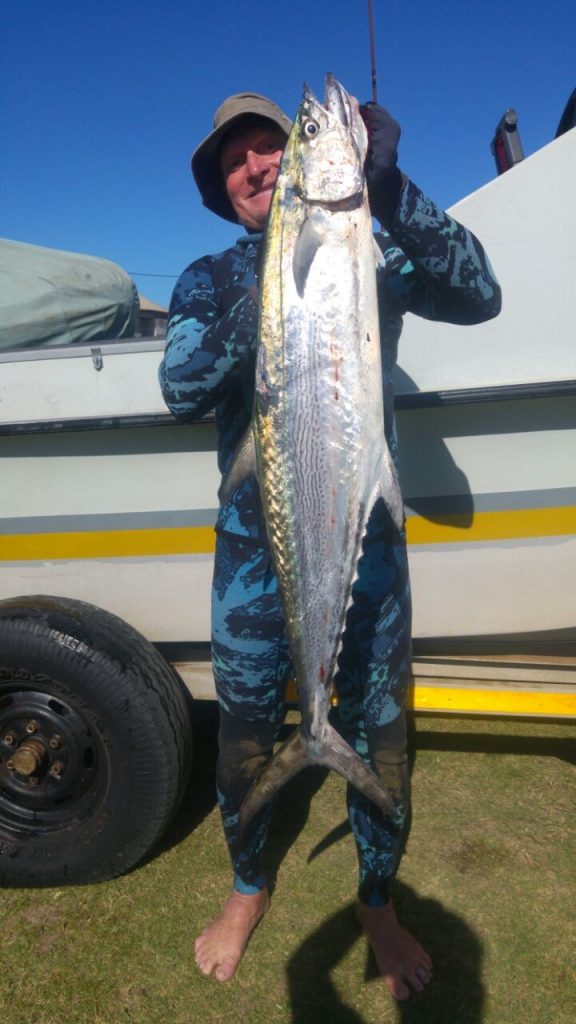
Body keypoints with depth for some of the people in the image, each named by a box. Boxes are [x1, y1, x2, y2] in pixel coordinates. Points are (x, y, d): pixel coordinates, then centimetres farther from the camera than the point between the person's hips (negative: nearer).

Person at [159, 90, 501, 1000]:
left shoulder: (370, 256, 2)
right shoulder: (209, 281, 6)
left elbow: (478, 296, -14)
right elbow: (181, 392, -8)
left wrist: (388, 185, -25)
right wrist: (254, 311, -23)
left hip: (364, 533, 0)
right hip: (254, 539, 1)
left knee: (379, 732, 9)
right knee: (244, 732, 10)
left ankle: (378, 902, 38)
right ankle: (248, 890, 41)